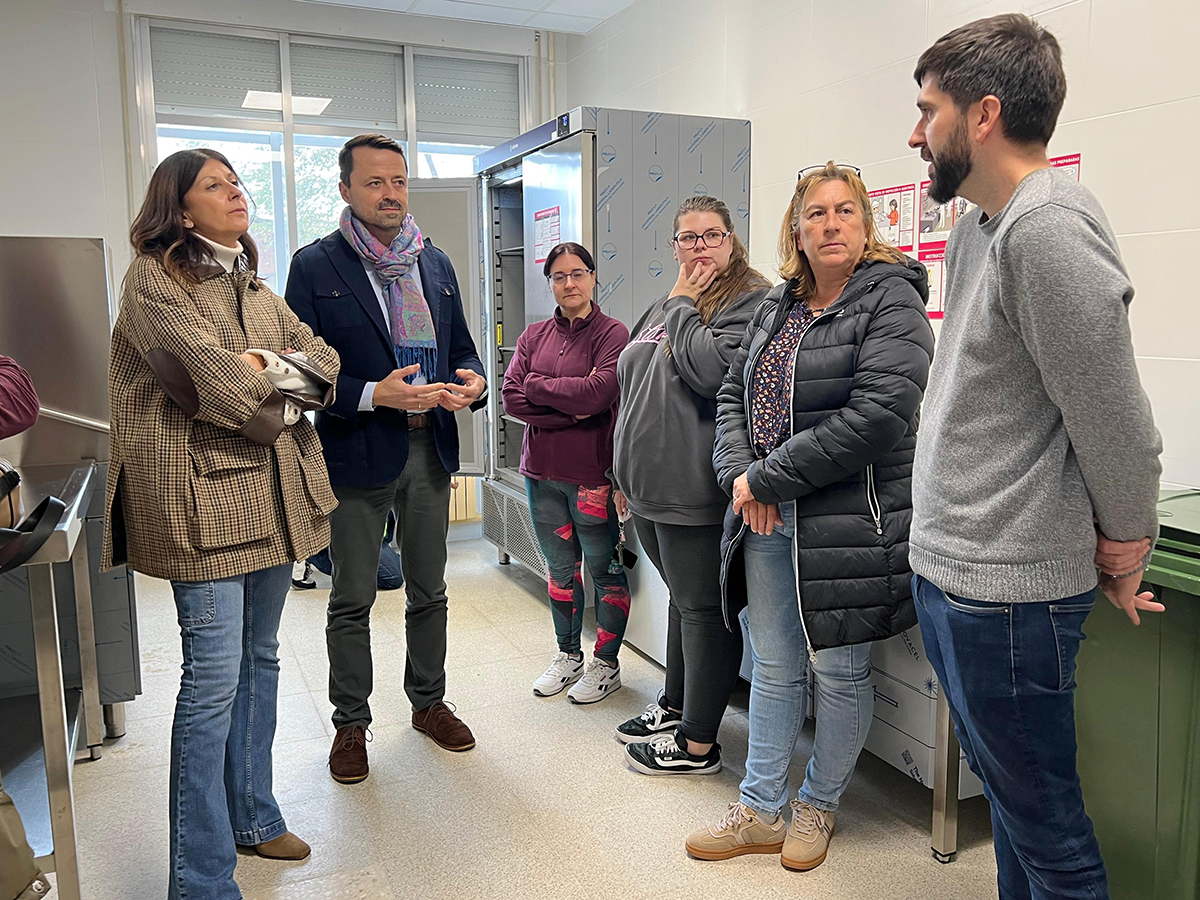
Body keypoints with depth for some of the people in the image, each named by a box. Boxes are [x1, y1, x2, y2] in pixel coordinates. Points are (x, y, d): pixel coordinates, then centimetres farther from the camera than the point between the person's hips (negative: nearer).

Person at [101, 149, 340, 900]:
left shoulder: (253, 285, 20)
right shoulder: (155, 279, -4)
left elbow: (323, 356, 13)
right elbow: (204, 371, -17)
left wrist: (268, 370, -6)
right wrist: (272, 399, -3)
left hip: (274, 491, 8)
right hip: (205, 497, -7)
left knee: (259, 660, 15)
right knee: (214, 677, -7)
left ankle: (252, 817, 31)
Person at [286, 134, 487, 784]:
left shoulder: (435, 262, 9)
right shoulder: (315, 266, -5)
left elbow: (461, 347, 15)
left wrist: (472, 380, -8)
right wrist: (374, 395, -23)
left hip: (430, 448, 4)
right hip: (357, 452, -4)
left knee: (429, 591, 16)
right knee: (352, 601, 9)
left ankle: (428, 701, 35)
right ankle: (351, 724, 26)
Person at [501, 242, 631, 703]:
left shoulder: (612, 334, -5)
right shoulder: (535, 335, 9)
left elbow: (598, 392, -20)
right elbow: (512, 396, -2)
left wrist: (538, 384, -9)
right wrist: (570, 412, -13)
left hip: (593, 471, -5)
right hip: (542, 470, 5)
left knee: (605, 569, 6)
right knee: (560, 568, 16)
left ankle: (606, 663, 23)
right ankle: (568, 654, 33)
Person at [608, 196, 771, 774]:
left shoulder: (750, 301, -9)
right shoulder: (660, 309, 17)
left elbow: (711, 371, -25)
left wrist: (683, 306, -11)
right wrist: (627, 472, 22)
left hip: (695, 491, -8)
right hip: (651, 488, 8)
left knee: (703, 607, 2)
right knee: (682, 597, 21)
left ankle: (698, 744, 14)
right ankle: (674, 706, 36)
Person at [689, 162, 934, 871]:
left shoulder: (892, 299, -9)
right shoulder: (778, 307, 13)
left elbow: (877, 414, -21)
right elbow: (734, 394, 13)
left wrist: (768, 477, -18)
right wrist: (740, 475, -7)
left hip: (848, 519, -6)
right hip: (767, 520, 6)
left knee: (840, 672, 10)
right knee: (774, 668, 14)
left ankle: (819, 806, 32)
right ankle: (761, 812, 28)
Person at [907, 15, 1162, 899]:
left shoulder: (1048, 229, -19)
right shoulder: (979, 224, 11)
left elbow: (1115, 421, -17)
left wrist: (1123, 554, -2)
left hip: (1006, 592, -9)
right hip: (949, 566, 9)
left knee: (1045, 825, 9)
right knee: (1011, 796, 23)